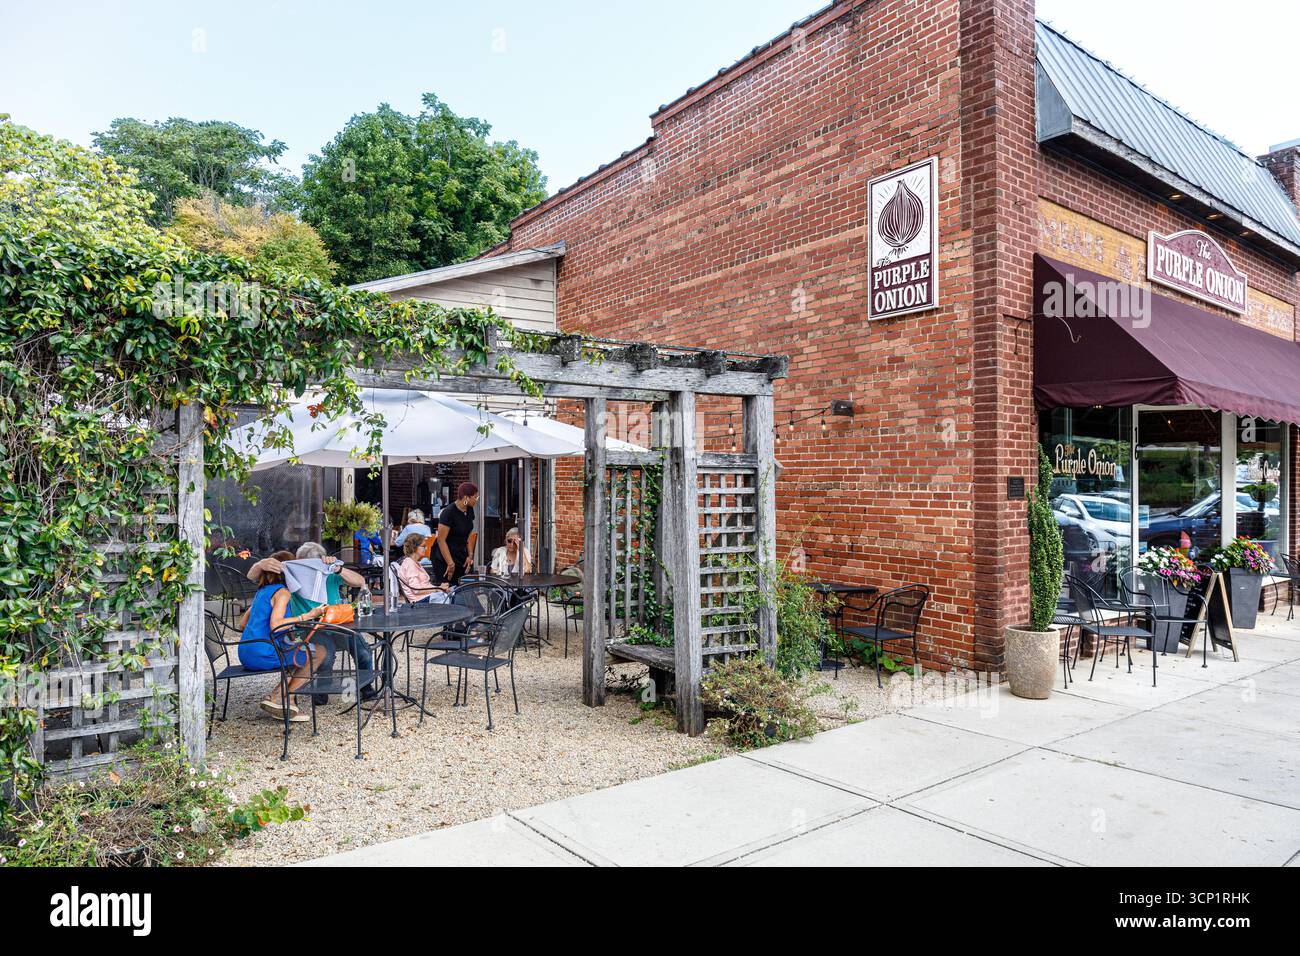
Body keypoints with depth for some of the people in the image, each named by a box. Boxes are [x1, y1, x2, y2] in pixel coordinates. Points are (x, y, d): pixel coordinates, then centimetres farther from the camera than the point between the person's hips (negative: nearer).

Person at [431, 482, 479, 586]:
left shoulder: (469, 510, 4)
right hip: (444, 558, -7)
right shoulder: (449, 512, -19)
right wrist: (450, 564, -18)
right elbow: (441, 540, -19)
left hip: (460, 556, 7)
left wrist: (470, 555, 4)